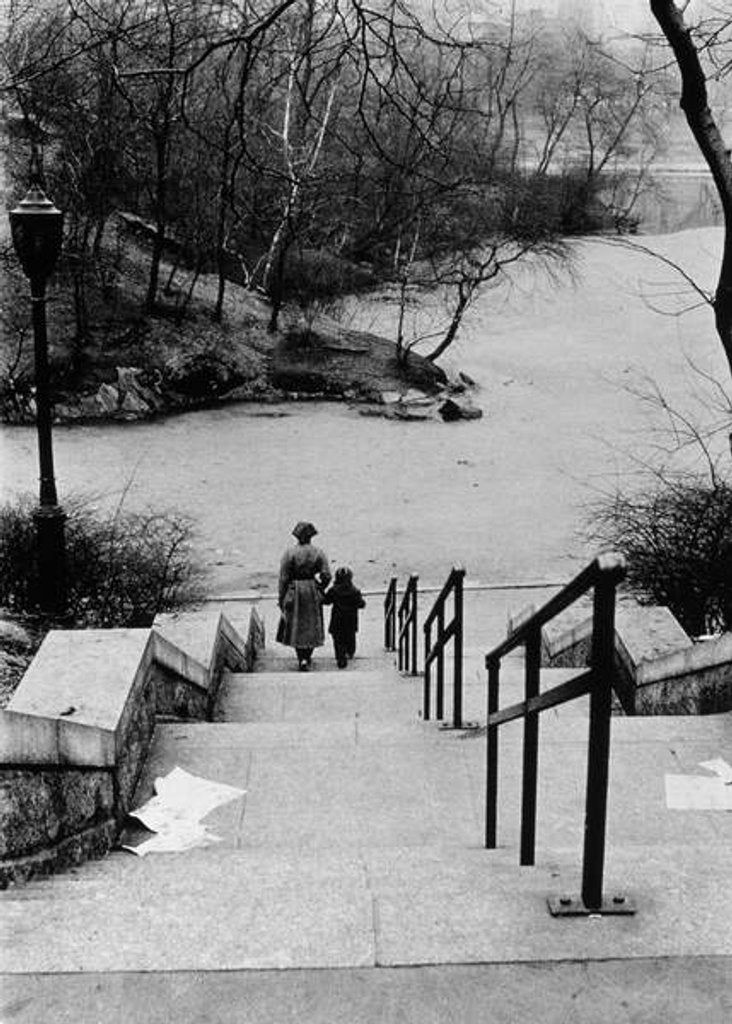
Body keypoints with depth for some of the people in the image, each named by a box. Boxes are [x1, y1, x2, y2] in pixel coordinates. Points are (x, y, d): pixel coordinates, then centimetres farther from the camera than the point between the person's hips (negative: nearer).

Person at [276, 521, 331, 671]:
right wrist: (319, 589, 10)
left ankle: (302, 659, 1)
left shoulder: (289, 553, -9)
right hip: (312, 593, 1)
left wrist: (281, 598, -1)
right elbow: (326, 575, -7)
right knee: (312, 625, 16)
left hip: (294, 592, -1)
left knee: (296, 625, 9)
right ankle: (307, 657, 18)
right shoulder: (318, 552, -5)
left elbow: (283, 578, -9)